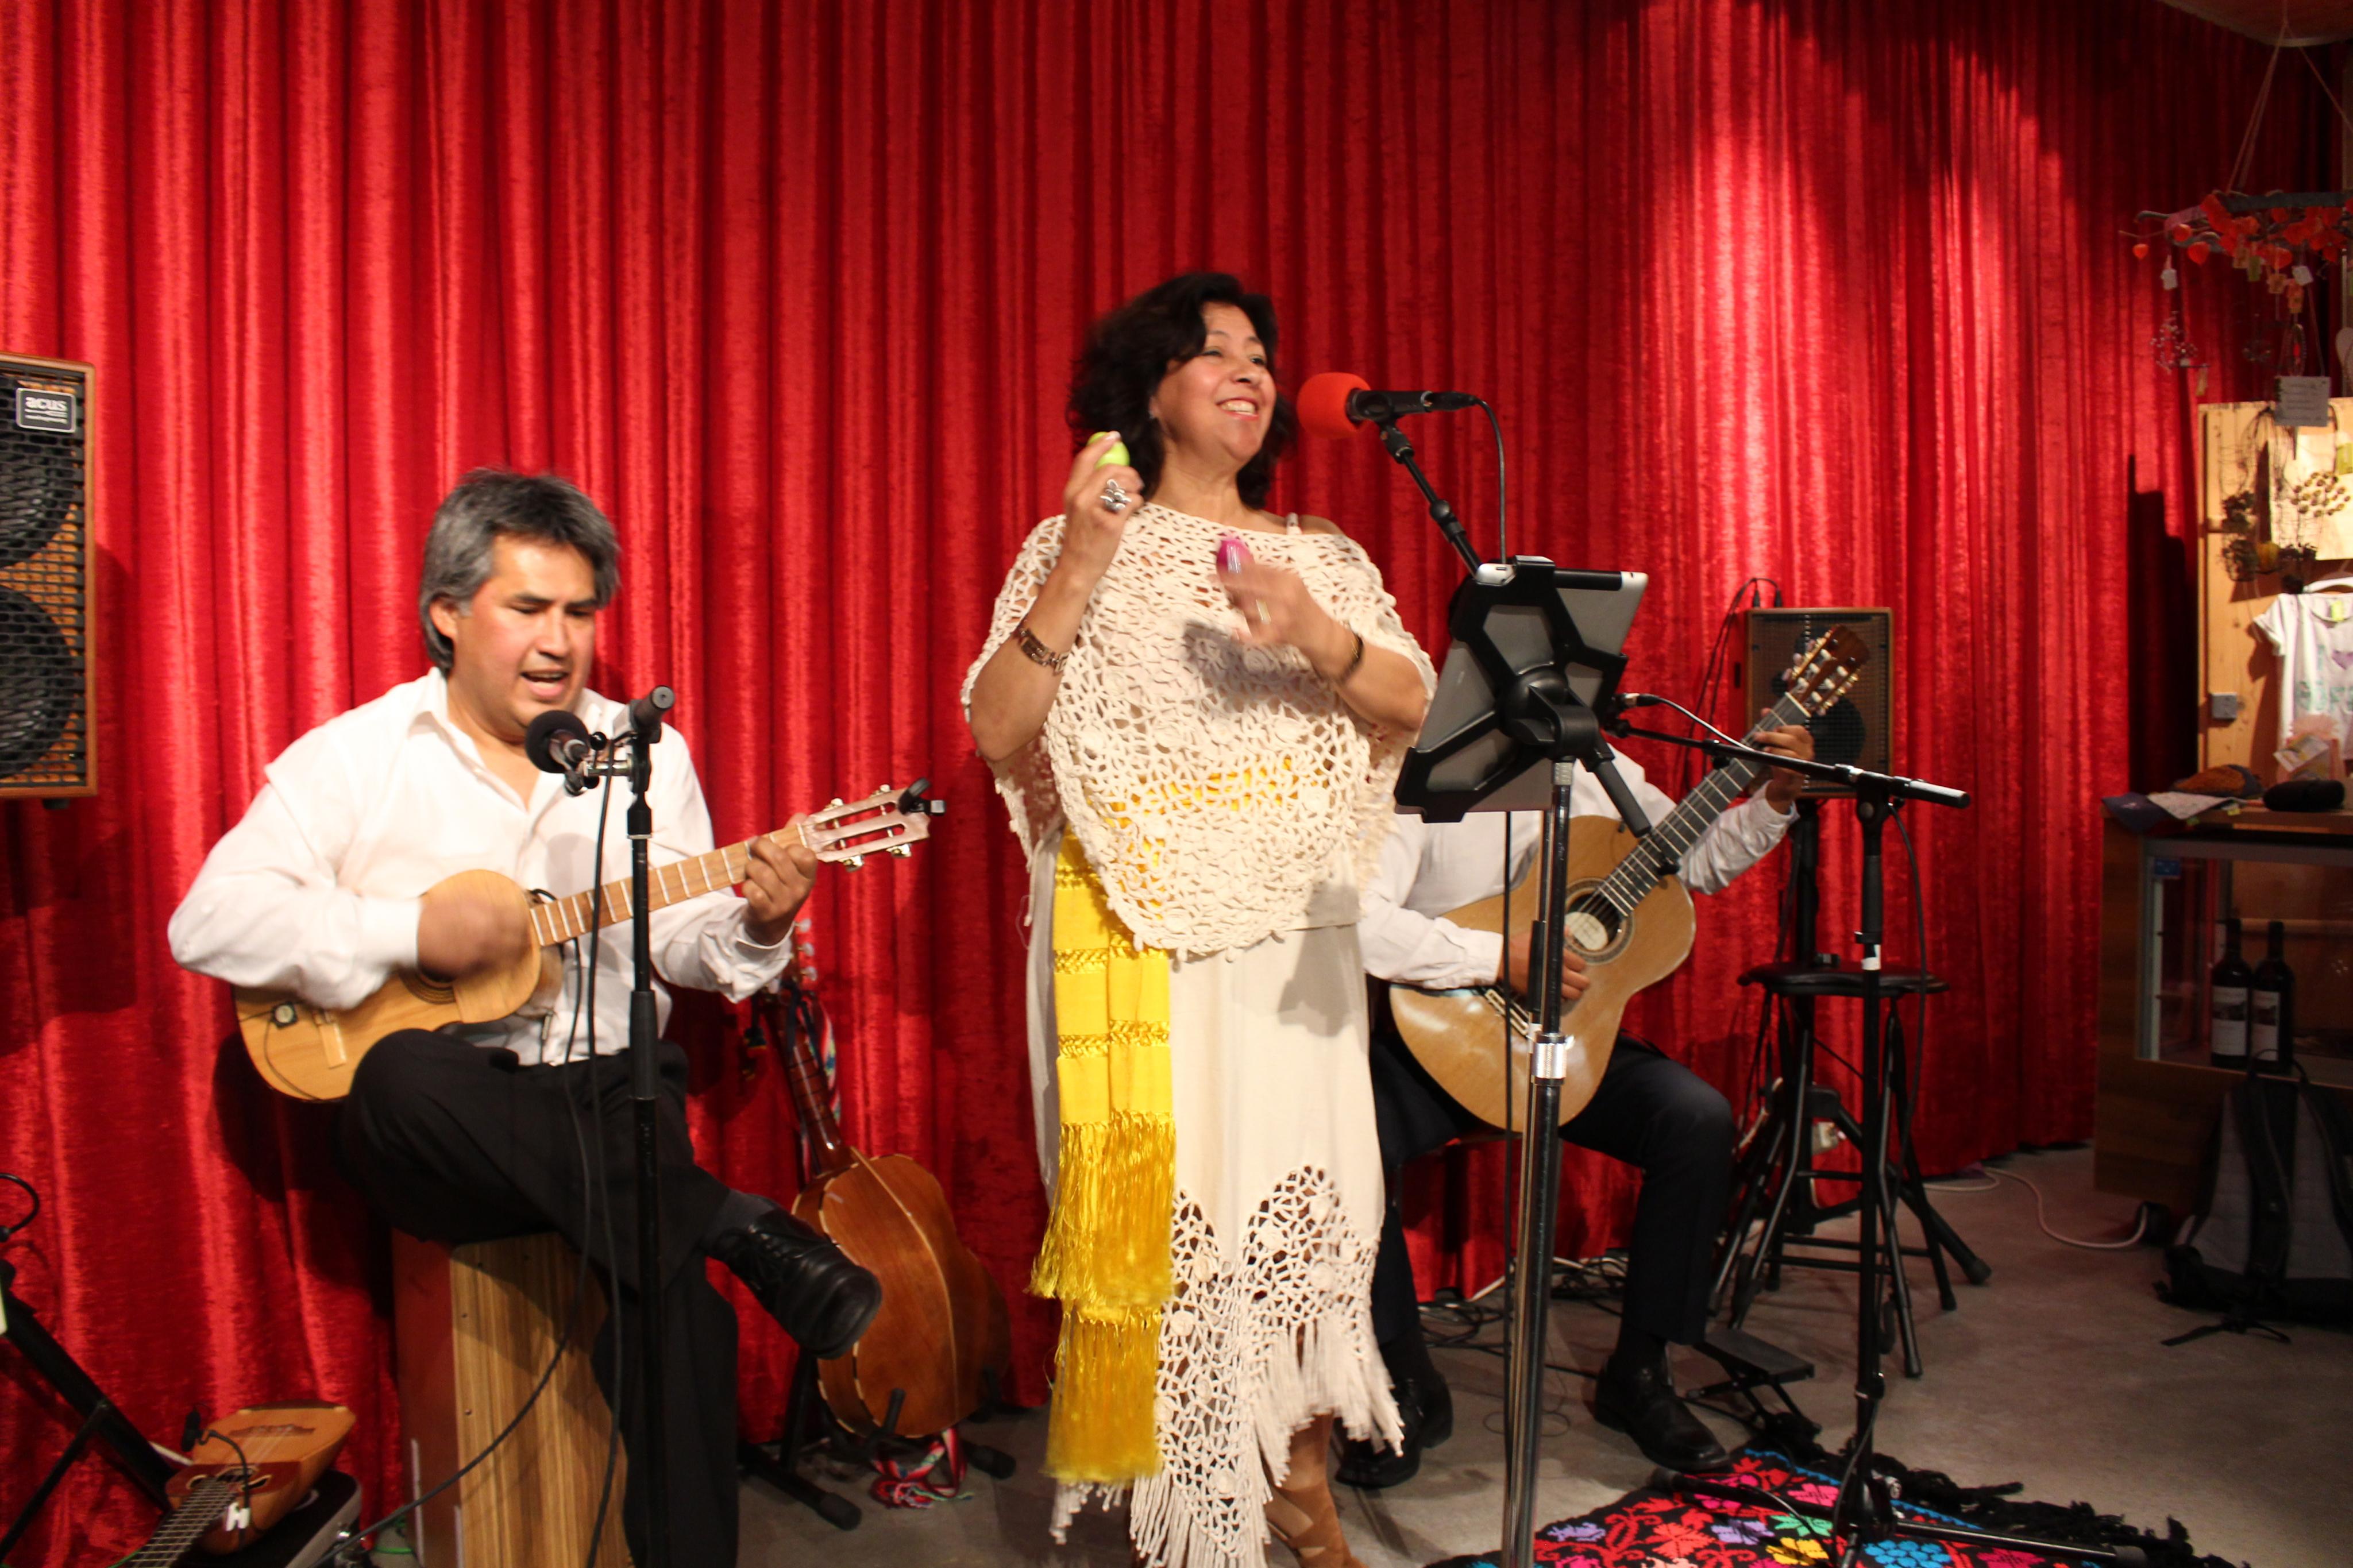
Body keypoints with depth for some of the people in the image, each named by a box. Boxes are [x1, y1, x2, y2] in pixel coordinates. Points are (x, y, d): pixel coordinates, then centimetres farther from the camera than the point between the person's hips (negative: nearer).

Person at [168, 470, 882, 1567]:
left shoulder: (647, 754, 12)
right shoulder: (354, 757, 3)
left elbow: (683, 939, 10)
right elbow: (207, 921, -6)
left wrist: (754, 924, -13)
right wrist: (410, 930, -17)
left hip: (608, 1094, 1)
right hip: (441, 1134, -1)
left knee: (664, 1268, -27)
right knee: (405, 1079, -36)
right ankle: (747, 1234, -28)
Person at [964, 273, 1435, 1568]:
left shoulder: (1324, 555, 14)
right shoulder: (1080, 546, 4)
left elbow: (1415, 705, 3)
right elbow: (996, 732, -5)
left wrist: (1319, 639, -16)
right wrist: (1079, 572, -15)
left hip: (1296, 927, 3)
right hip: (1144, 932, -3)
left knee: (1311, 1194, 4)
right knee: (1162, 1200, -3)